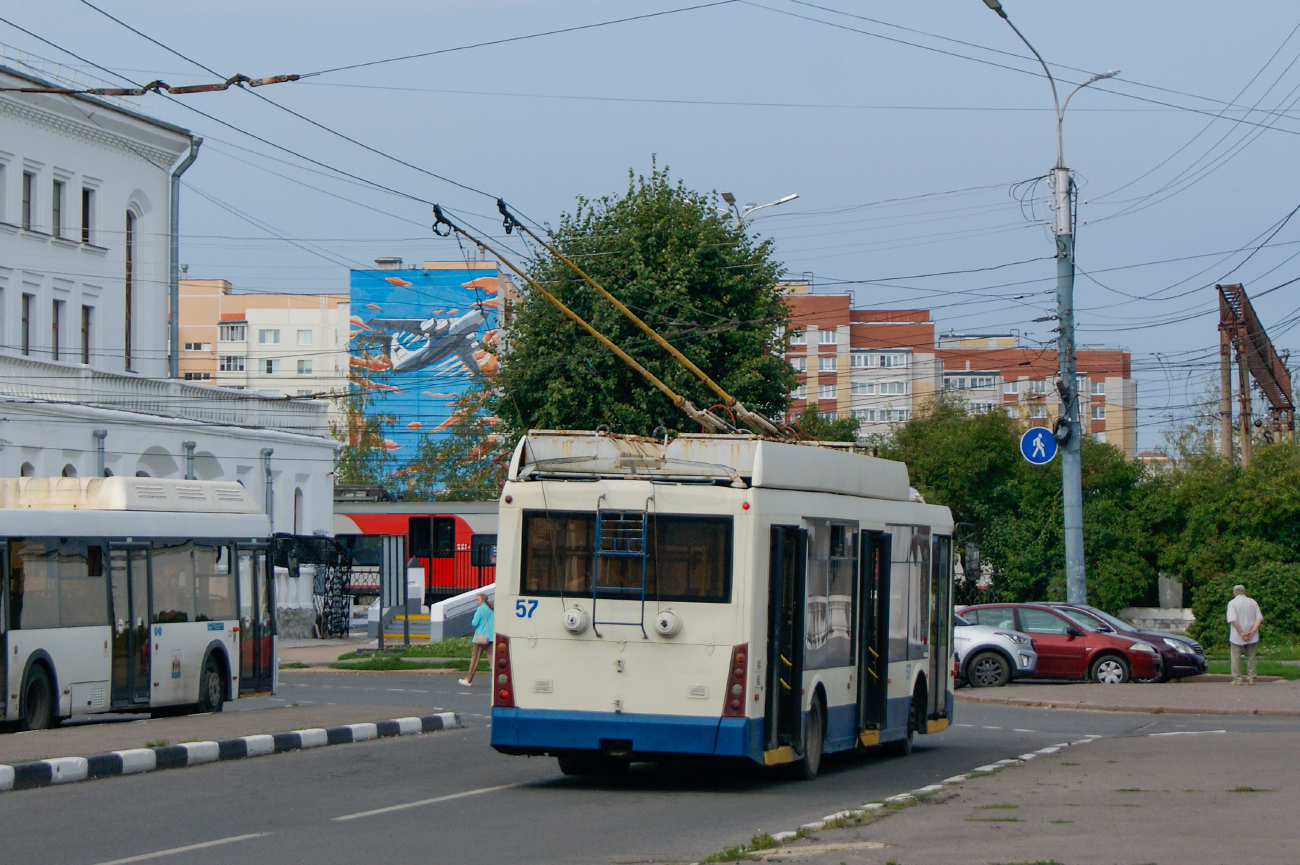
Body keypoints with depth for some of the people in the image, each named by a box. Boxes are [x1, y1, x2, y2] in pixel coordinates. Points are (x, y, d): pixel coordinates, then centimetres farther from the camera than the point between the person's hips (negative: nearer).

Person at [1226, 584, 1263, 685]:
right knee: (1251, 657, 12)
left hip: (1237, 635, -3)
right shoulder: (1253, 602, 7)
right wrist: (1252, 631, -10)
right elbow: (1259, 618, -3)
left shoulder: (1232, 603, -5)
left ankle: (1237, 679, 4)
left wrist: (1241, 633, -15)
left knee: (1236, 658, 5)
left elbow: (1233, 620, -17)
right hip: (1252, 638, 3)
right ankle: (1251, 678, 10)